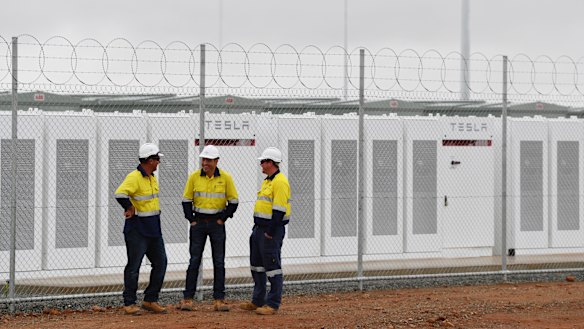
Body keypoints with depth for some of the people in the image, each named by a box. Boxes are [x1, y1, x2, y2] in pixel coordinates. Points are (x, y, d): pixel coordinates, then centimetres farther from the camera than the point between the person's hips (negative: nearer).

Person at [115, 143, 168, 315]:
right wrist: (130, 209, -17)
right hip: (137, 229, -9)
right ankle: (129, 303, 7)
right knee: (134, 267, -2)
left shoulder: (152, 178, 12)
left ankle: (150, 300, 18)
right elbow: (120, 194, -32)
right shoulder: (134, 177, -17)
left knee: (160, 263, 9)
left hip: (154, 228, 9)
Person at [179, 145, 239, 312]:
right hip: (198, 222, 0)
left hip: (217, 223, 0)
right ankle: (187, 298, 4)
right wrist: (192, 220, -2)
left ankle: (219, 299, 5)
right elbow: (186, 200, 5)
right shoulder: (194, 177, -1)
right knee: (194, 261, 1)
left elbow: (233, 201, 2)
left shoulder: (225, 178, -3)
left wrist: (223, 219, -4)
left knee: (219, 262, 1)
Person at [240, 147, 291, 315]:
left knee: (272, 266, -6)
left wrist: (270, 232, -22)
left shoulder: (280, 182, -16)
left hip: (272, 230, -11)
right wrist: (257, 227, 18)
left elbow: (279, 209, -22)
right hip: (260, 228, 11)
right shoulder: (267, 181, 17)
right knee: (257, 264, 15)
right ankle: (258, 301, 24)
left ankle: (273, 304, -1)